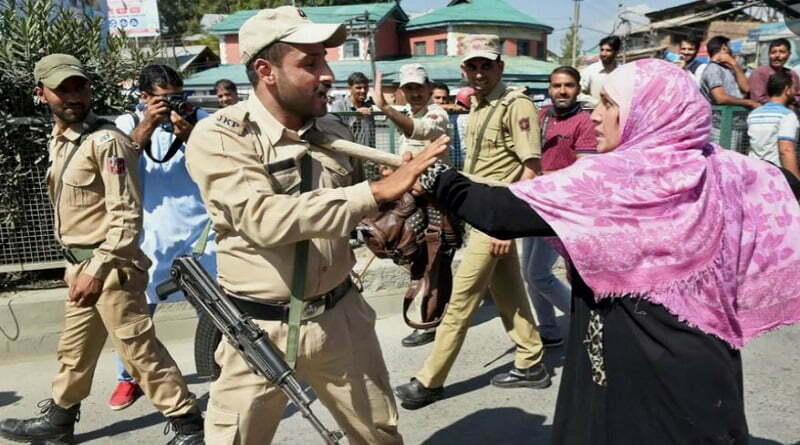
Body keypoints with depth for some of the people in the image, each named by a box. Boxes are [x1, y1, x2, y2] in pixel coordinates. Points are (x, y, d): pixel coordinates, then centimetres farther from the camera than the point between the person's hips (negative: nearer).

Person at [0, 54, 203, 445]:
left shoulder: (106, 140, -16)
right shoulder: (59, 140, 12)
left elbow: (126, 215, -20)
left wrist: (97, 270, -21)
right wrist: (77, 266, 19)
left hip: (111, 265, -9)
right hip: (82, 264, 9)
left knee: (138, 348, -4)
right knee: (74, 349, 22)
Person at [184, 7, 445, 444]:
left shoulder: (334, 132, 1)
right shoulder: (217, 137, -14)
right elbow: (266, 219, -30)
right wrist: (377, 190, -32)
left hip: (340, 316, 4)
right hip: (260, 327, -4)